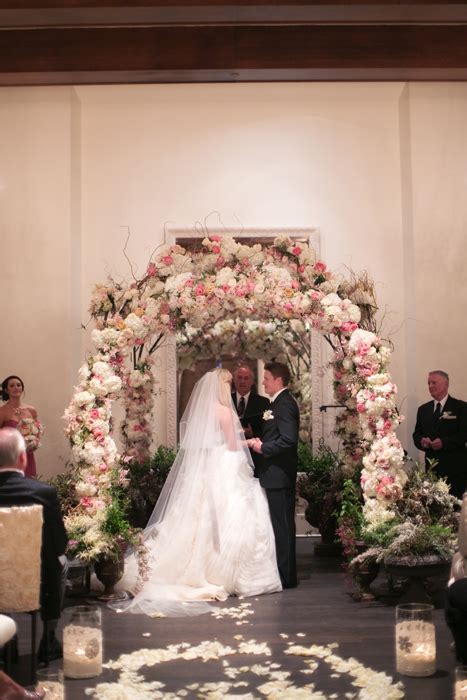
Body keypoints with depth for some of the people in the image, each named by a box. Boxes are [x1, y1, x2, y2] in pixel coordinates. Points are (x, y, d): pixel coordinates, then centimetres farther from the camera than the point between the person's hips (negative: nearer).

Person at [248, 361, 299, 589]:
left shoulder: (285, 404, -15)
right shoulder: (279, 402, 16)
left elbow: (288, 440, -24)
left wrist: (263, 448, -15)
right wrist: (260, 442, 7)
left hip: (279, 475, -10)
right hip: (276, 475, 10)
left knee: (282, 525, -4)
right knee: (281, 525, 14)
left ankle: (286, 576, 3)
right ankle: (284, 573, 22)